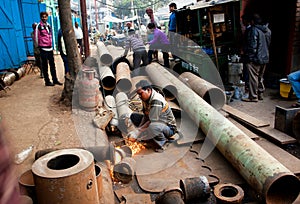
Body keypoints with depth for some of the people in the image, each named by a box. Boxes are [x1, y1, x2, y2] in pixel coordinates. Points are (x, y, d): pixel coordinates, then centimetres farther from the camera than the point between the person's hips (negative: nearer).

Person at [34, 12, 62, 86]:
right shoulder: (39, 26, -7)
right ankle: (47, 81, 5)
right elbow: (36, 37, -5)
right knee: (45, 65, 0)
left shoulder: (48, 25, 13)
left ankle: (55, 80, 17)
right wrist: (40, 45, 3)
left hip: (50, 48, 6)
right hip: (43, 49, -6)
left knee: (52, 64, 10)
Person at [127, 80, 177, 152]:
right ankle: (149, 137, 3)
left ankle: (162, 141, -11)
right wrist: (137, 130, -14)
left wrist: (136, 133, -29)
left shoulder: (156, 101, -29)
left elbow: (152, 122, -30)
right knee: (133, 116, 2)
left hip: (169, 128, -9)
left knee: (153, 127, -43)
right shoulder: (146, 98, -2)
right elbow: (145, 116, 1)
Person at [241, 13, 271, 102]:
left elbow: (252, 46, -19)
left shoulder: (254, 30, -16)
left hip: (255, 59, -8)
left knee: (253, 78, -2)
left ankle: (253, 97, 4)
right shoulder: (268, 30, 10)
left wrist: (248, 56, -12)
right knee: (260, 77, 18)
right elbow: (268, 44, 18)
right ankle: (260, 94, 26)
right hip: (265, 58, 9)